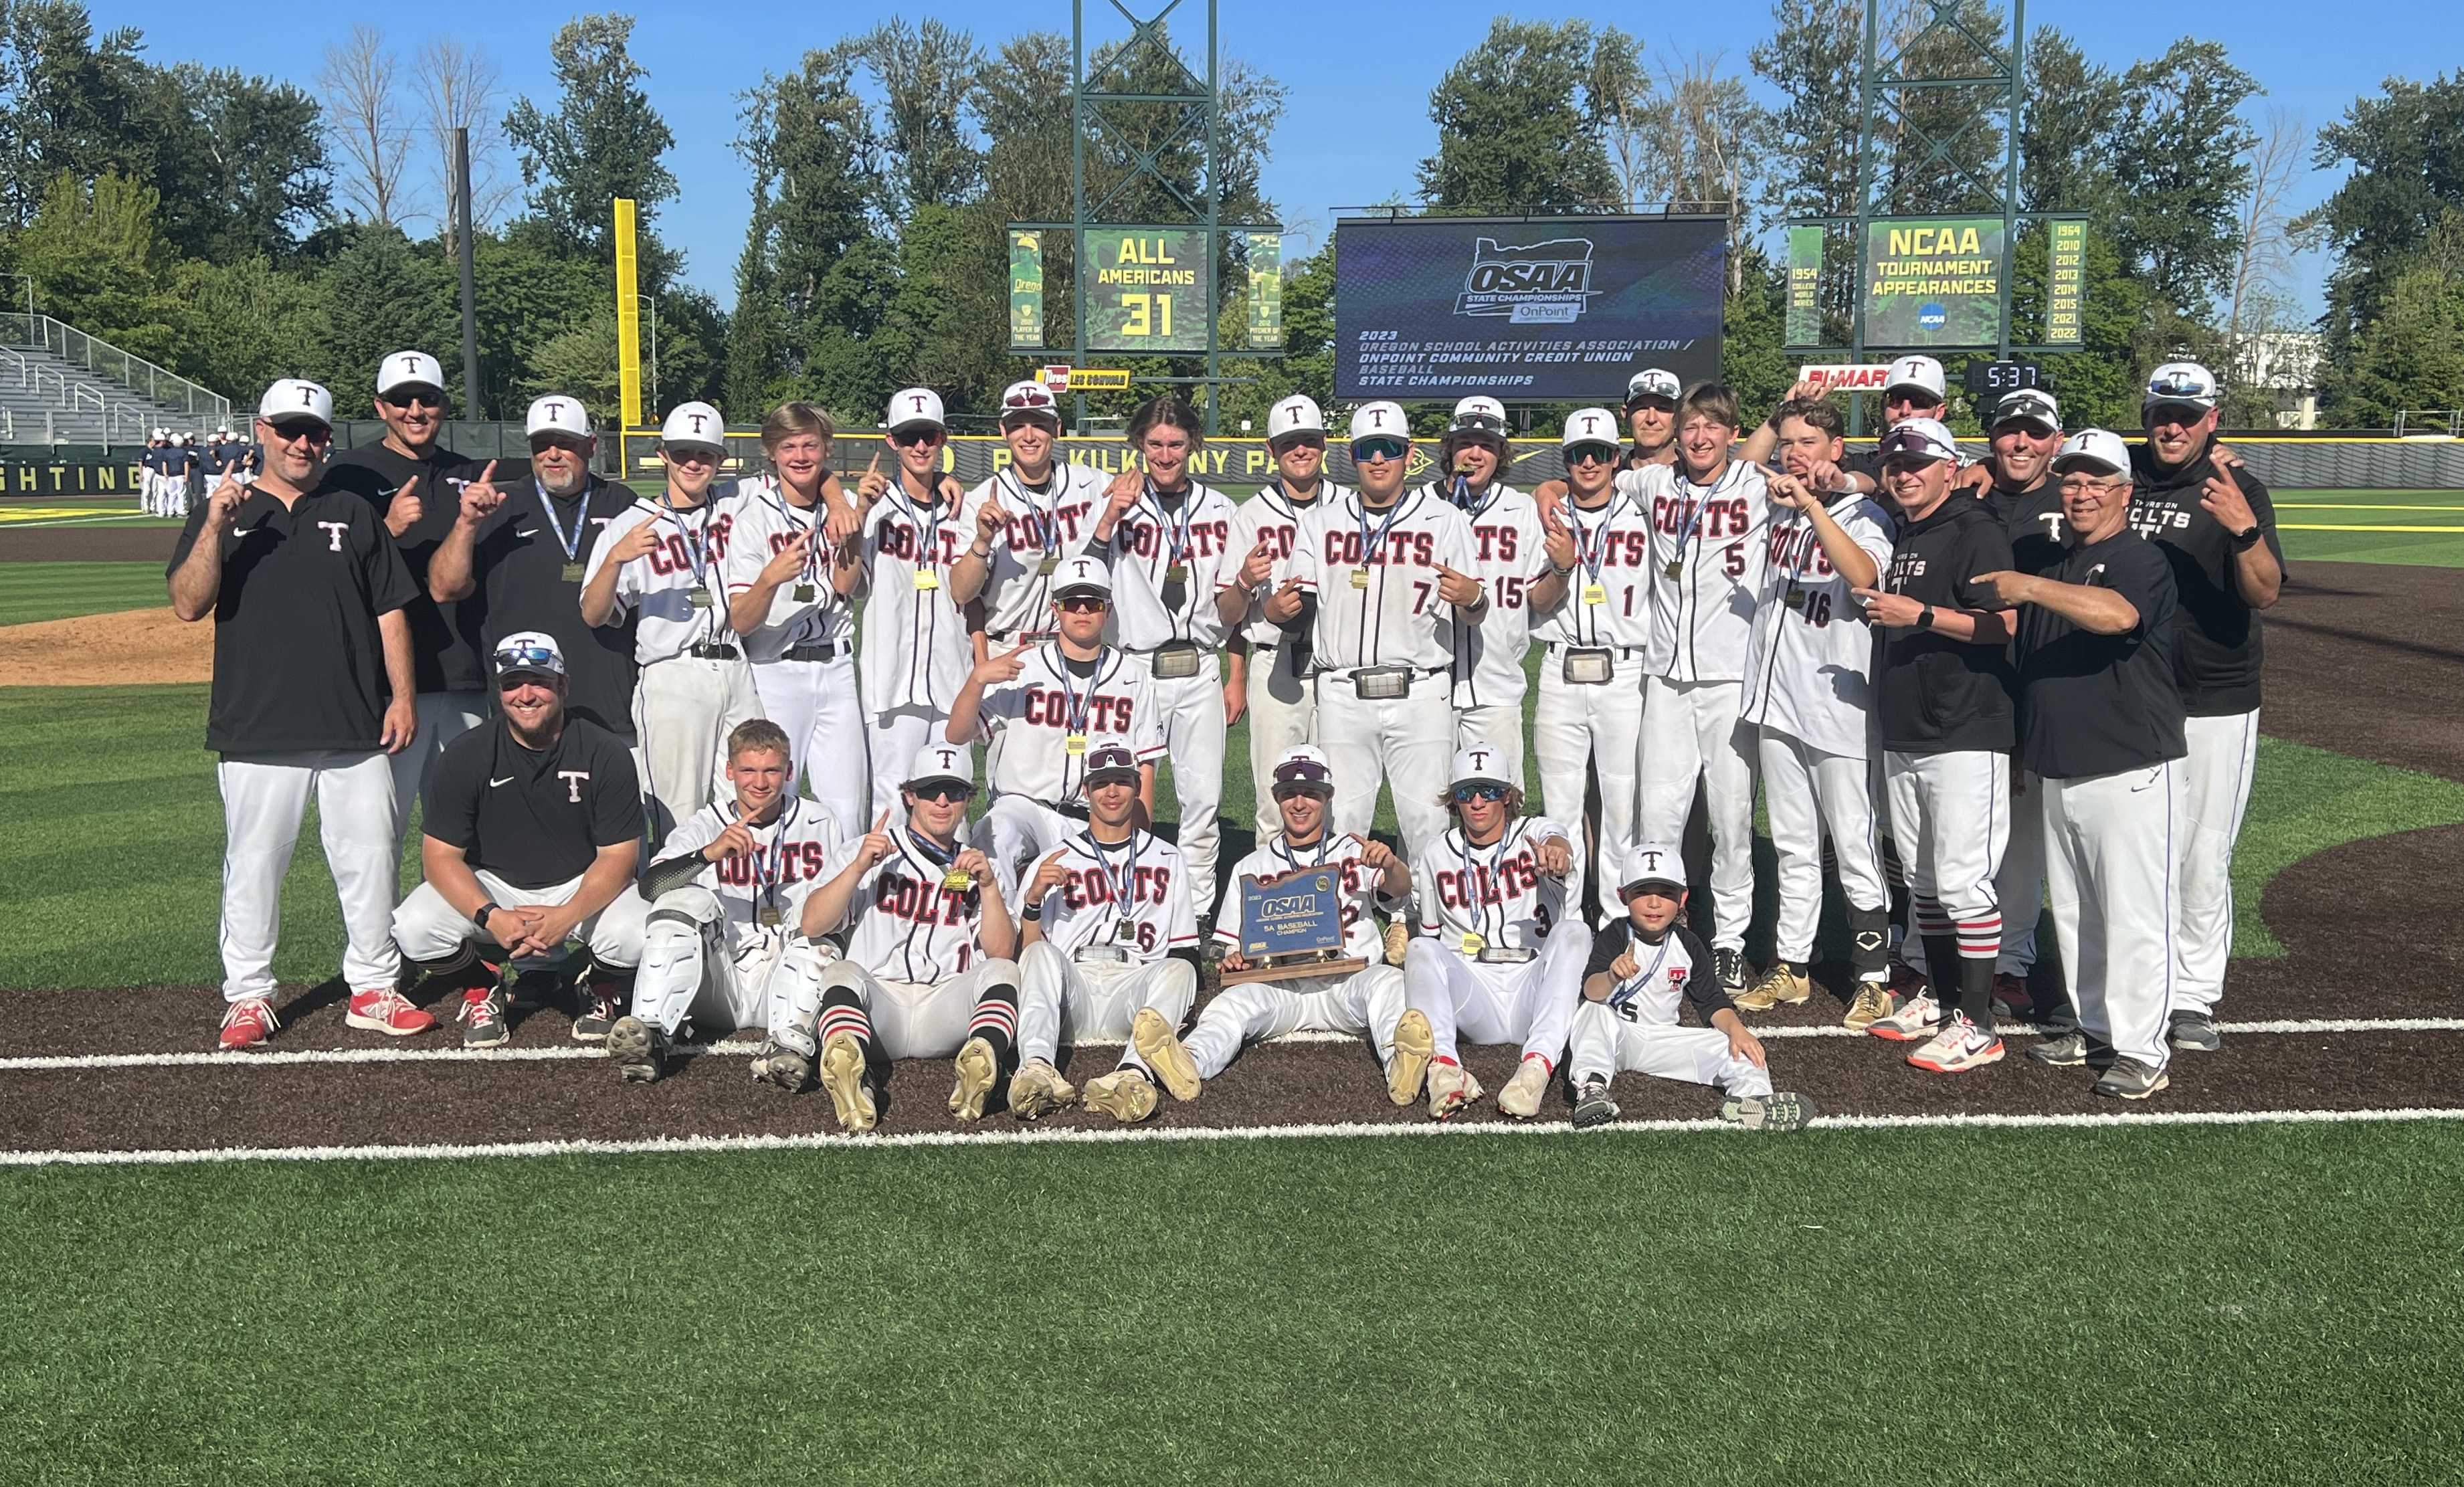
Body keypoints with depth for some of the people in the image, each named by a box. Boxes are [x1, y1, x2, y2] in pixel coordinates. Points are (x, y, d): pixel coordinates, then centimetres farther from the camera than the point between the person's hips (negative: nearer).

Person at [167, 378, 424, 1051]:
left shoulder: (354, 513, 11)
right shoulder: (222, 512, 6)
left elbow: (389, 610, 9)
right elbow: (188, 605, -6)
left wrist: (402, 694, 0)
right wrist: (216, 527, -18)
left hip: (355, 730, 2)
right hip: (257, 734, -1)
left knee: (370, 861, 5)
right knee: (253, 864, 4)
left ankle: (374, 988, 18)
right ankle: (247, 996, 16)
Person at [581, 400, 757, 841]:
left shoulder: (737, 507, 12)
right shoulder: (630, 526, 4)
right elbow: (593, 615, -5)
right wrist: (616, 558, -23)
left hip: (738, 673, 3)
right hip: (673, 682, -3)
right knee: (679, 820, -6)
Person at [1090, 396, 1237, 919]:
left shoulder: (1219, 509, 10)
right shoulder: (1119, 504, 3)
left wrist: (1238, 678, 6)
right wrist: (1112, 514, -26)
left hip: (1200, 670, 2)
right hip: (1135, 668, -2)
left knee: (1203, 797, 2)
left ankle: (1199, 911, 13)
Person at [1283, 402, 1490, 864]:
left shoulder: (1445, 521, 6)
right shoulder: (1322, 521, 12)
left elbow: (1473, 618, 5)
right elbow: (1299, 602, 10)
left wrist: (1472, 597, -18)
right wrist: (1280, 607, -13)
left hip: (1420, 695, -2)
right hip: (1342, 696, 2)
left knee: (1428, 824, -5)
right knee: (1340, 822, 4)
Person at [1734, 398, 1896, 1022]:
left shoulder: (1864, 515, -6)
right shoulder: (1775, 504, 11)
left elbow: (1864, 576, -27)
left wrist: (1812, 505, -32)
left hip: (1838, 706, -6)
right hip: (1777, 700, 6)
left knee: (1855, 848, -3)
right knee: (1793, 847, 14)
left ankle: (1874, 978, 6)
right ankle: (1791, 968, 22)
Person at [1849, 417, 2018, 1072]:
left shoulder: (1976, 532, -9)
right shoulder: (1901, 535, 17)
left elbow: (2004, 624, -19)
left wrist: (1919, 614, -24)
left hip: (1965, 737, -9)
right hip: (1903, 735, 9)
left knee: (1962, 879, -8)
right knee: (1922, 879, 15)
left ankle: (1978, 1026, -2)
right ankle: (1941, 1000, 27)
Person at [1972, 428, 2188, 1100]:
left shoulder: (2140, 560, -8)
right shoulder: (2052, 564, 16)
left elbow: (2117, 615, -31)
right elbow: (2003, 633, 25)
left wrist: (2032, 588, -32)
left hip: (2131, 773, -8)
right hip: (2057, 774, 8)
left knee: (2134, 914, -5)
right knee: (2075, 913, 14)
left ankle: (2141, 1050, 2)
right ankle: (2094, 1026, 26)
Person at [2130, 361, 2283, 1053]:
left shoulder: (2239, 491, -6)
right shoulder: (2121, 475, 5)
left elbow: (2265, 594, -18)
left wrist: (2245, 530, -36)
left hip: (2213, 705, -3)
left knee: (2202, 857, -1)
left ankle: (2193, 996, 12)